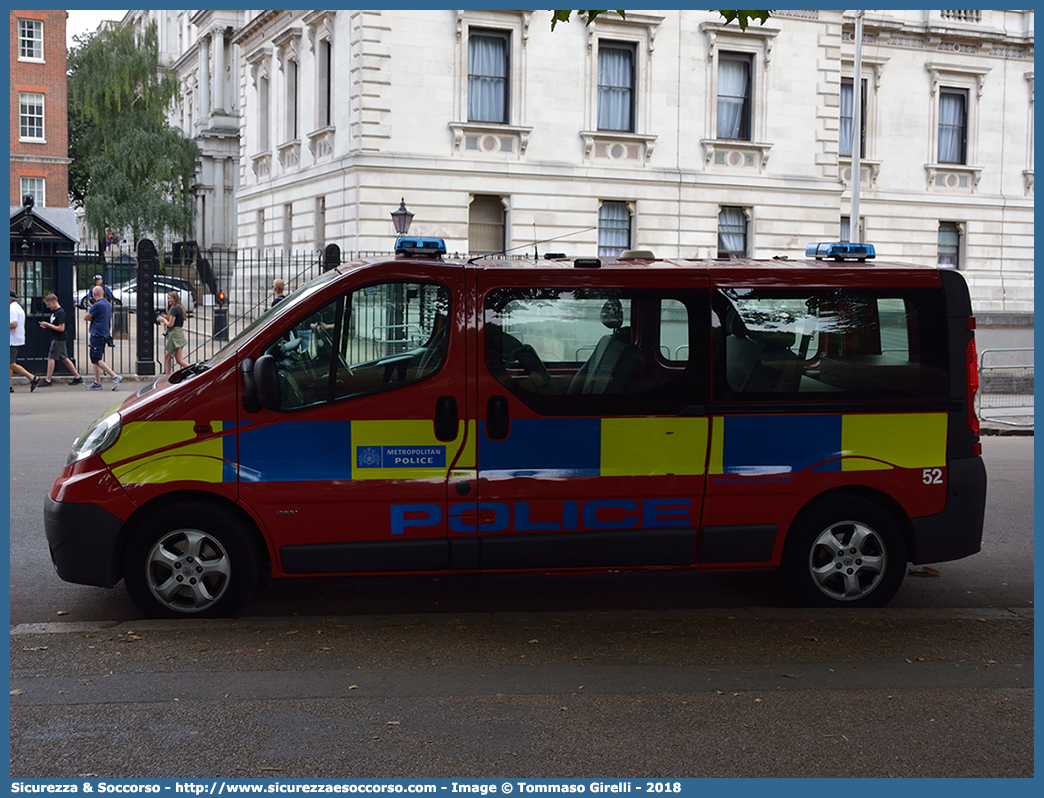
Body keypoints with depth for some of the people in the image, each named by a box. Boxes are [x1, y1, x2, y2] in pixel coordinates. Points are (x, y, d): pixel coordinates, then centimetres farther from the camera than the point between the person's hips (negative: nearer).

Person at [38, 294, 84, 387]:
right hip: (56, 338, 10)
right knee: (64, 358, 11)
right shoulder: (54, 311, 13)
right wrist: (46, 326, 5)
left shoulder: (61, 312, -17)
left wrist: (48, 325, -17)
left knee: (51, 358, -6)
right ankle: (77, 377, 15)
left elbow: (61, 328, -21)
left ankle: (48, 381, -2)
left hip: (58, 339, -10)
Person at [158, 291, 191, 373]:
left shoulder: (174, 309, -15)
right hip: (179, 332, 10)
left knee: (179, 360, -8)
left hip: (174, 335, -10)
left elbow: (170, 324, -18)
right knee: (167, 356, 15)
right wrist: (167, 317, 16)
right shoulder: (180, 308, 13)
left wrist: (163, 319, 1)